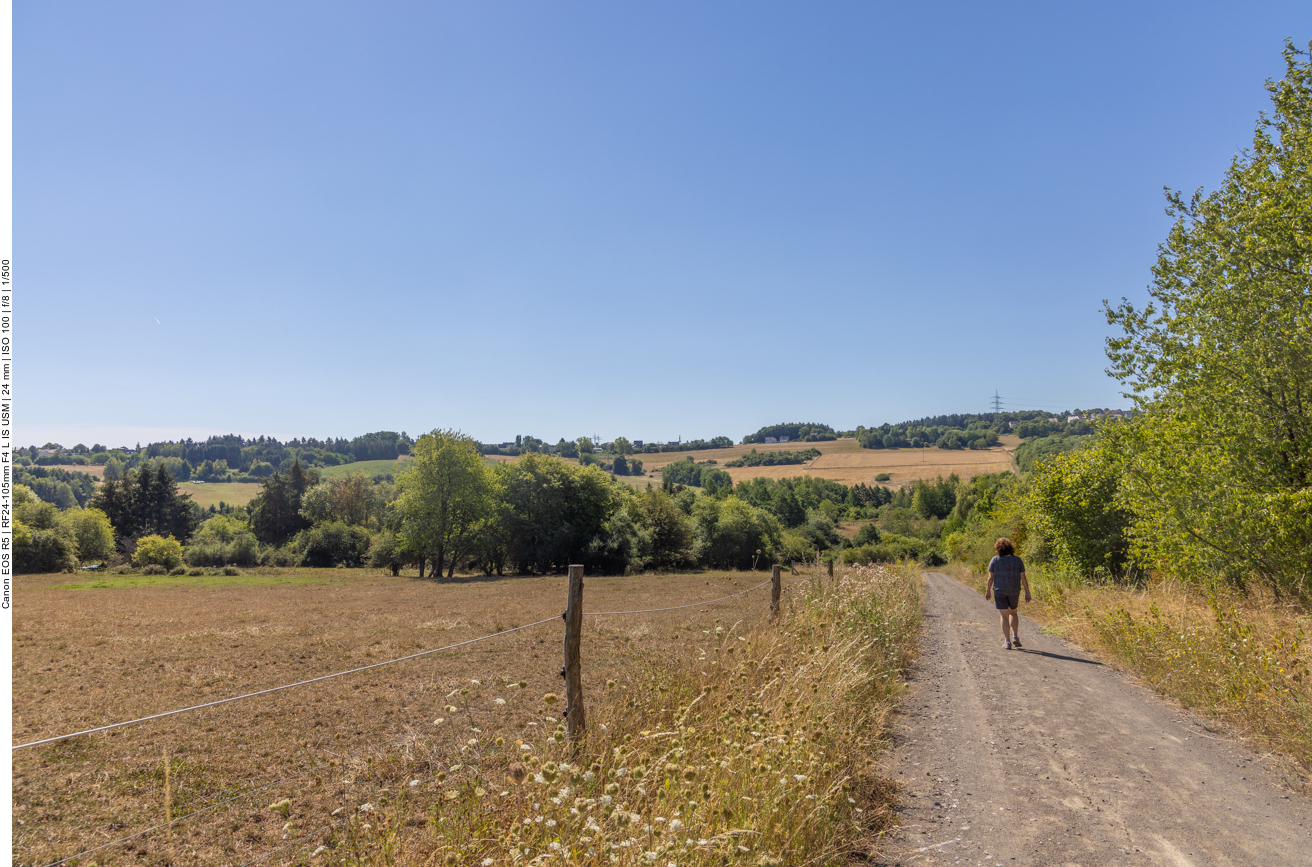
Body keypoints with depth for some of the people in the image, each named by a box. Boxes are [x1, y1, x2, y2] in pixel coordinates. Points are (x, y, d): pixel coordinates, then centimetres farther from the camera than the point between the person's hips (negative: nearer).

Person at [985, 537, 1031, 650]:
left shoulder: (995, 560, -7)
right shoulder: (1018, 560, -4)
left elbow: (990, 577, -5)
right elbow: (1023, 578, -5)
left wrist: (988, 590, 6)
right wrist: (1027, 592, 1)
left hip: (999, 591, -1)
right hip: (1014, 591, 2)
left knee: (1004, 616, 3)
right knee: (1013, 613, 21)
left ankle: (1007, 642, -2)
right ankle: (1015, 637, 10)